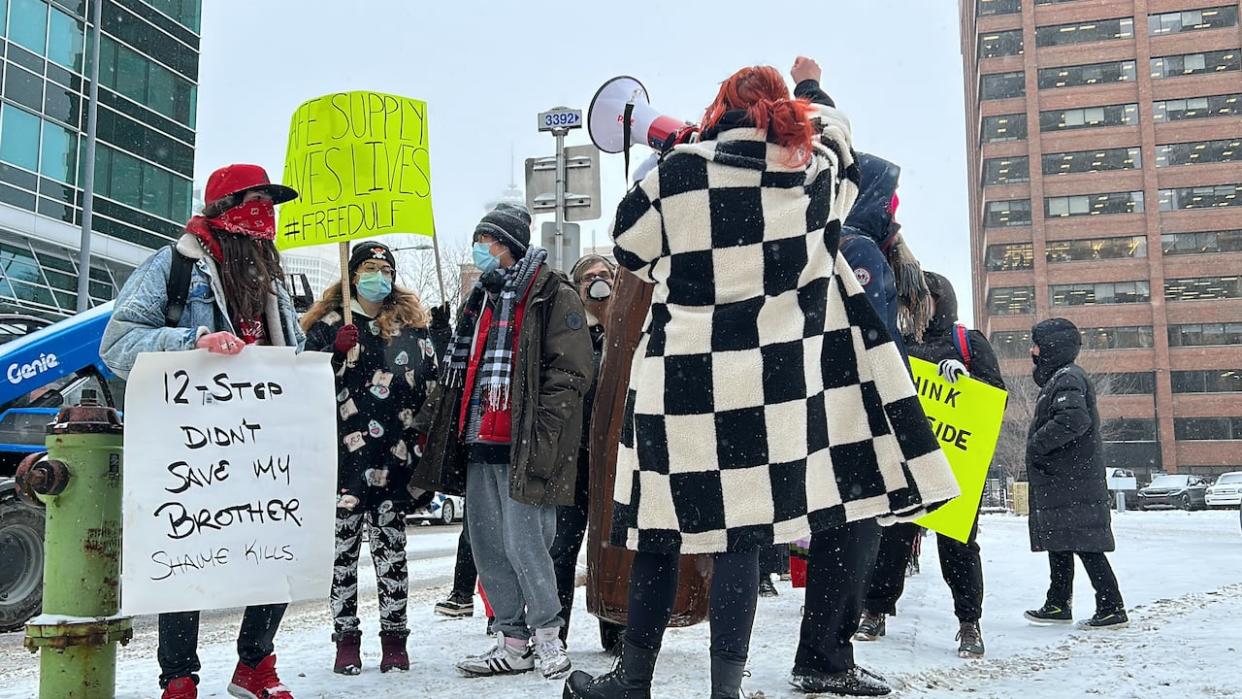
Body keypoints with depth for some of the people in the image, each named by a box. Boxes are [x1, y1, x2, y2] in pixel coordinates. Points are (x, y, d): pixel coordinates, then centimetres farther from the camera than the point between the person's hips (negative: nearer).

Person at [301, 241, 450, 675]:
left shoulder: (412, 322, 13)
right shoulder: (329, 324, 6)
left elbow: (432, 383, 13)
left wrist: (440, 340, -1)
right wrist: (337, 353, -17)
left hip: (394, 455, 2)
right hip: (345, 455, -2)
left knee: (391, 547, 6)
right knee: (344, 546, 2)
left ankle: (394, 639, 12)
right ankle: (346, 640, 10)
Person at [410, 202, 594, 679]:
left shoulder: (553, 297, -5)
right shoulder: (482, 299, 20)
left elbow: (570, 372, -12)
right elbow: (460, 370, 25)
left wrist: (539, 436, -18)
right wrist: (430, 421, 17)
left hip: (523, 449, -8)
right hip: (479, 447, 8)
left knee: (523, 546, -7)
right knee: (488, 549, 9)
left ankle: (547, 634, 13)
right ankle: (513, 642, 20)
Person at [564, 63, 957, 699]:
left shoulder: (677, 173, -3)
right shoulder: (816, 172, 5)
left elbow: (631, 247, 9)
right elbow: (831, 128, 29)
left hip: (679, 378, -1)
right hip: (771, 382, 1)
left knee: (659, 532, 9)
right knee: (741, 535, 4)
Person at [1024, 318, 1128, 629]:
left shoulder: (1068, 377, -13)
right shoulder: (1056, 378, 19)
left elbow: (1074, 418, -29)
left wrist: (1037, 444, -20)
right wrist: (1037, 445, 12)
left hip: (1073, 480, -11)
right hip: (1060, 478, 11)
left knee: (1084, 543, -8)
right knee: (1059, 542, 14)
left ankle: (1112, 607, -3)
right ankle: (1059, 604, 22)